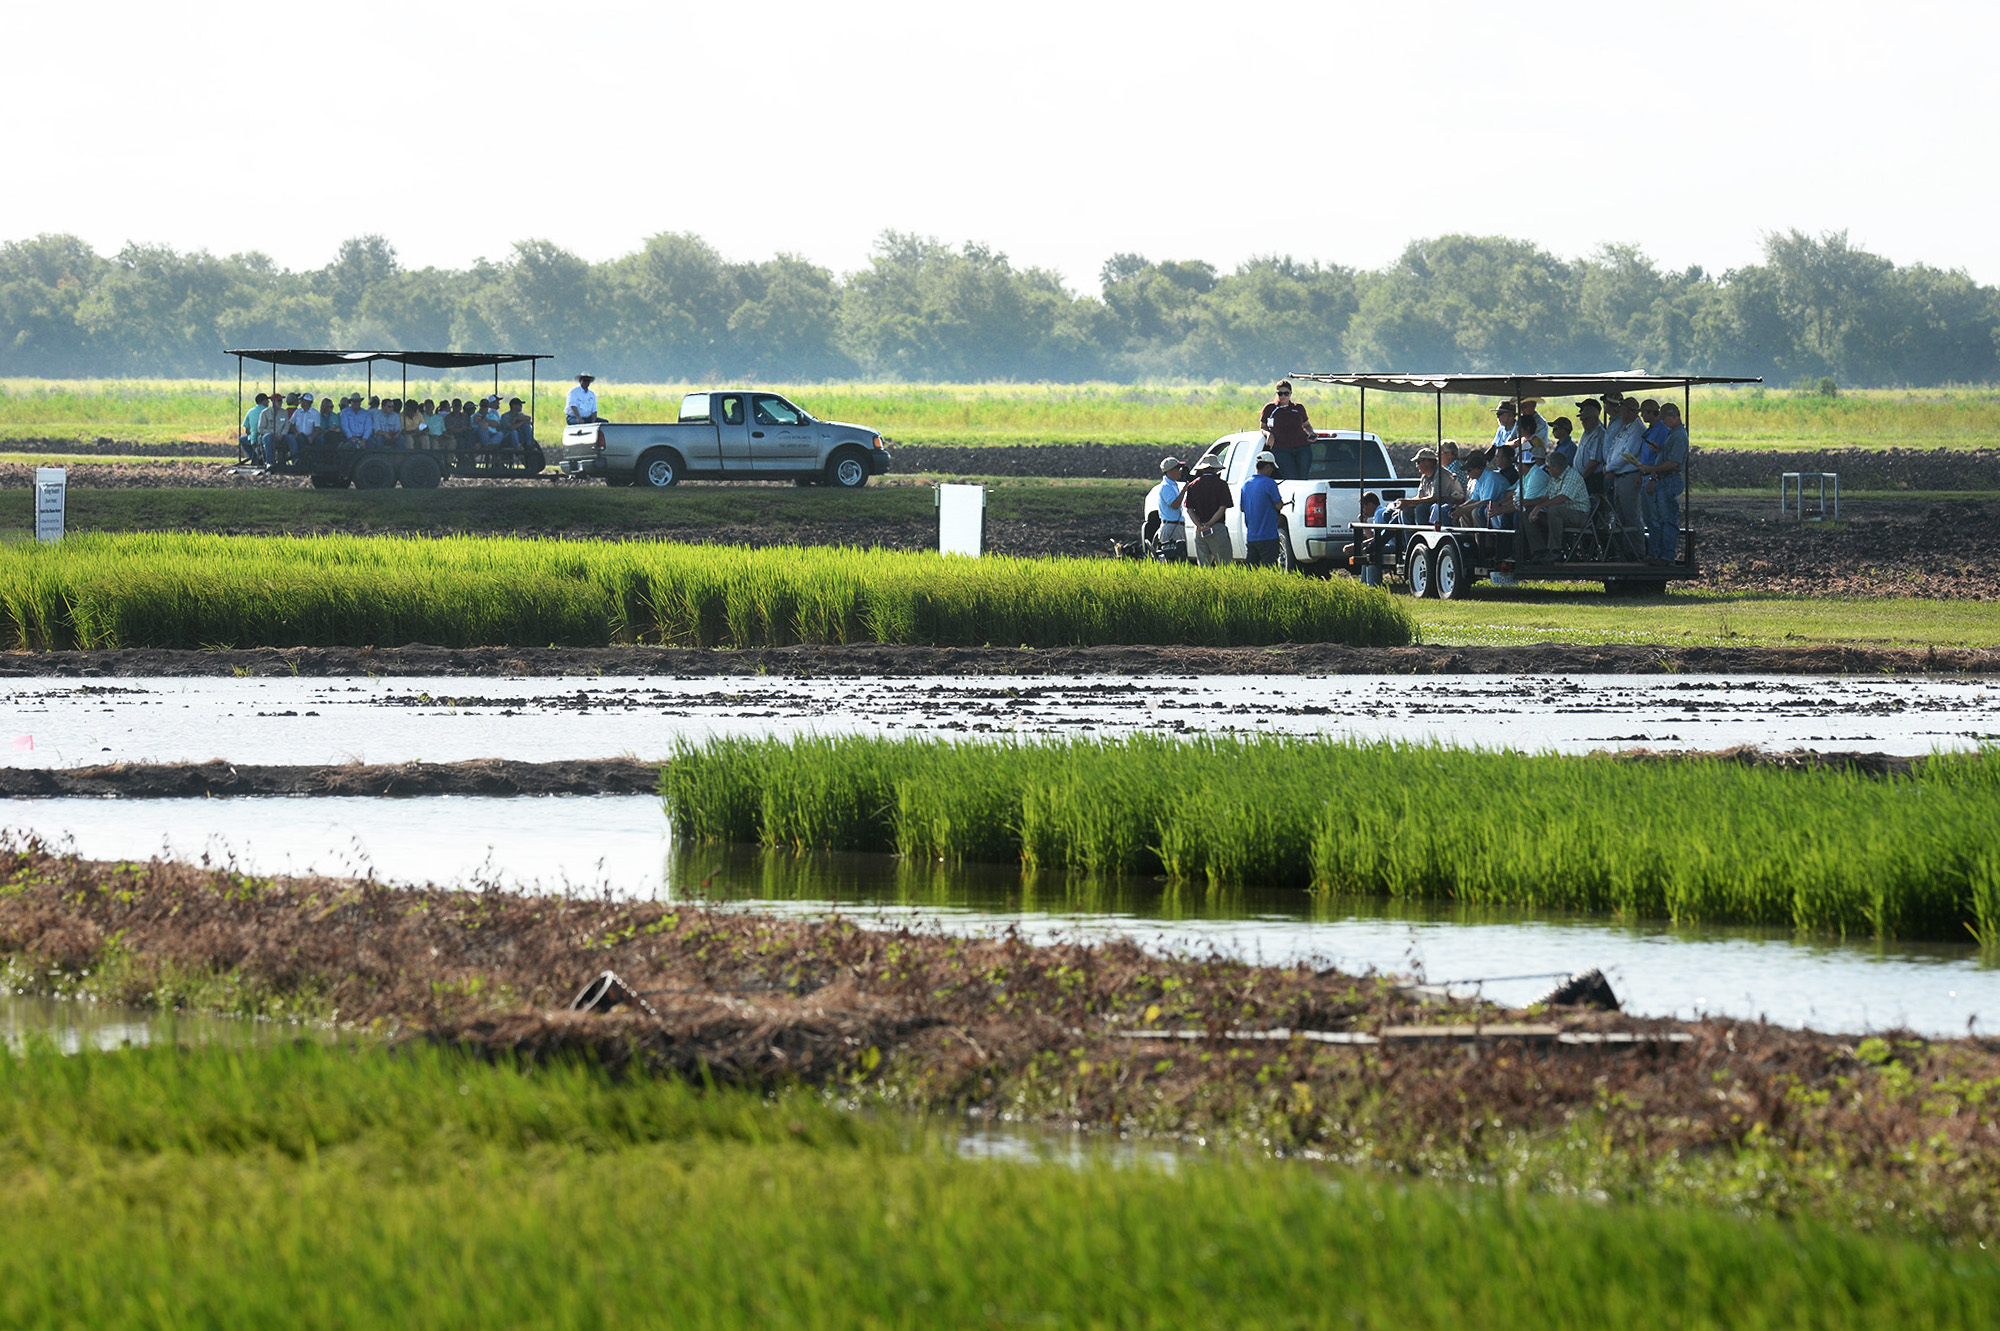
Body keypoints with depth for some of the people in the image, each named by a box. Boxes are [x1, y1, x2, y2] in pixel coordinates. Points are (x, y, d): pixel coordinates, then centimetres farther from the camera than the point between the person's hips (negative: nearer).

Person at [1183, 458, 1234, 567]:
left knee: (1203, 566, 6)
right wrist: (1209, 524, -7)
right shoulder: (1221, 484, -4)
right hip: (1217, 528, -4)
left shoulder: (1193, 485, 7)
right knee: (1225, 564, -1)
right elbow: (1222, 508, -10)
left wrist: (1200, 526, -8)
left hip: (1199, 530, 4)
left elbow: (1189, 510, 1)